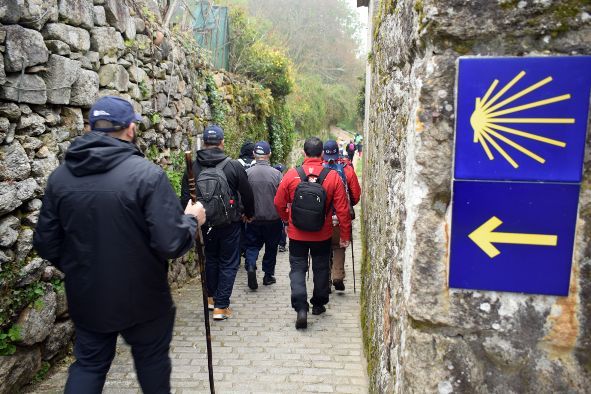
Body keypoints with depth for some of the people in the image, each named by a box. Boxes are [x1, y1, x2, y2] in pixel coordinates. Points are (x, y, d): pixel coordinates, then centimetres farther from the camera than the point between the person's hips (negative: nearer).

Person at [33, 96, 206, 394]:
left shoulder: (60, 176, -3)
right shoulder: (147, 173, -20)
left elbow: (46, 244, 4)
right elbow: (172, 243, -24)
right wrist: (191, 219, -4)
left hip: (86, 298, 4)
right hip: (141, 299, -4)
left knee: (88, 365, 22)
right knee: (152, 362, 19)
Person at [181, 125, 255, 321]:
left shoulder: (193, 168, -3)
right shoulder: (234, 166, -10)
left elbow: (185, 198, -1)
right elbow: (247, 193, -3)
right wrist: (249, 214, 14)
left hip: (205, 222, 3)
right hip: (229, 223, -3)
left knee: (211, 259, 23)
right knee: (228, 263, 7)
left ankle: (212, 297, 34)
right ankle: (221, 306, 8)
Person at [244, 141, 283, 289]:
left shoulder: (247, 173, -8)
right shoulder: (276, 174, -11)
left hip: (253, 218, 1)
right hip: (273, 218, 0)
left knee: (252, 245, 13)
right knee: (271, 247, 14)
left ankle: (250, 267, -10)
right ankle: (268, 275, 23)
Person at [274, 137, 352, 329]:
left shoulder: (292, 175, -11)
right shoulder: (332, 177, -11)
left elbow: (279, 203, -3)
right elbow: (342, 209, -9)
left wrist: (288, 219, 17)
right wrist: (345, 235, 1)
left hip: (297, 234, -1)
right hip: (323, 235, 1)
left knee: (298, 268, 9)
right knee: (321, 268, 18)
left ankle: (301, 308, -4)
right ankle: (319, 304, 32)